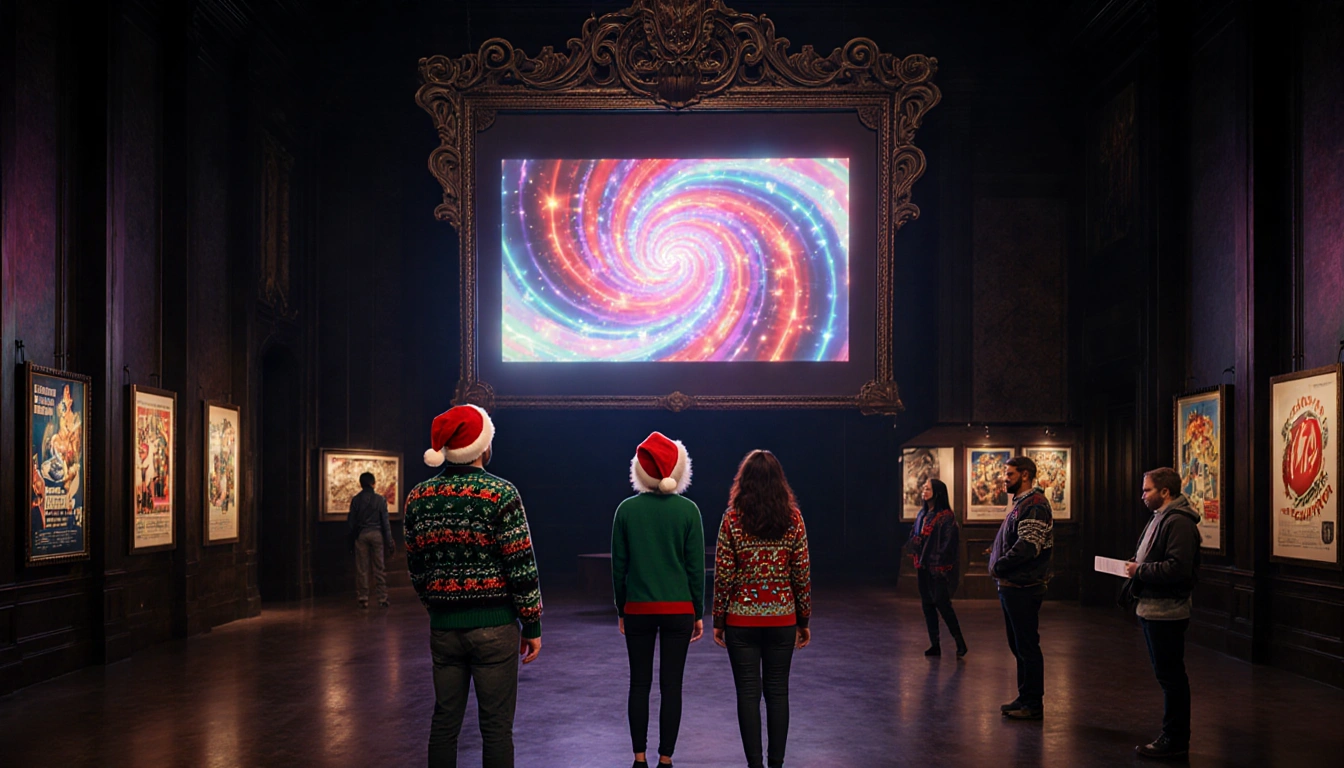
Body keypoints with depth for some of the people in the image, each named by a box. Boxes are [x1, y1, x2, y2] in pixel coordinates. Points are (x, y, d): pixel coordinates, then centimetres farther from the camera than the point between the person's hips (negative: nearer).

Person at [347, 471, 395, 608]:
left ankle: (363, 599, 5)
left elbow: (351, 521, 3)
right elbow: (385, 521, -2)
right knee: (378, 568, 4)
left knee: (362, 569, 5)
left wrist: (350, 538, 12)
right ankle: (382, 598, 3)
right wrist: (388, 540, 3)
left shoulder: (356, 499, -1)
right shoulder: (380, 499, -4)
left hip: (361, 535, 1)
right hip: (377, 534, 0)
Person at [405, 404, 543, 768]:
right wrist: (532, 626, -3)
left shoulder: (418, 497, 4)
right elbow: (521, 566, -11)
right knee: (496, 726, 1)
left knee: (444, 723, 12)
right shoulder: (500, 494, -12)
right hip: (494, 626, -5)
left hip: (443, 626, 5)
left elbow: (415, 567, 12)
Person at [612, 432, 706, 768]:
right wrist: (698, 613, 6)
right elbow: (696, 566, -3)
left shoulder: (627, 509, -3)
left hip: (638, 610, 1)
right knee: (671, 686, 5)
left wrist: (621, 610, 11)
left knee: (639, 684, 10)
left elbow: (619, 565, 1)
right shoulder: (688, 510, -5)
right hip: (679, 610, -1)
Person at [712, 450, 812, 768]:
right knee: (778, 691, 11)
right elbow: (802, 573, 0)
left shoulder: (733, 518, -7)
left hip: (742, 619, -2)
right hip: (782, 619, 2)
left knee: (748, 693, 4)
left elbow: (724, 574, -6)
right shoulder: (793, 518, -2)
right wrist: (804, 619, 9)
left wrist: (718, 619, 3)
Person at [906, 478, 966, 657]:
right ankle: (935, 645, 12)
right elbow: (913, 536, 17)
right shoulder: (922, 514, 12)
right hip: (922, 566, 8)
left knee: (942, 604, -7)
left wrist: (936, 558, -16)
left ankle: (960, 643, 3)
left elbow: (948, 542, -13)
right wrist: (916, 548, -2)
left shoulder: (946, 516, -10)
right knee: (927, 605, 7)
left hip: (938, 567, -7)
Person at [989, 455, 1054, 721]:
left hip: (1024, 589, -10)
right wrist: (998, 563, 8)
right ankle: (1025, 698, 24)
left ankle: (1033, 704, 3)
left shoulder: (1035, 505, -15)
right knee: (1018, 645, 16)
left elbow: (1028, 546, -24)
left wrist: (998, 566, -16)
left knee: (1027, 646, -4)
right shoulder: (1020, 504, 18)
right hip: (1011, 587, 10)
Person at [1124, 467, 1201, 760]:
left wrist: (1140, 570, -17)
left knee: (1171, 677, -3)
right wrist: (1136, 566, 9)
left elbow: (1178, 568, -27)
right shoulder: (1161, 518, 17)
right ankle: (1174, 736, 24)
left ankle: (1175, 741, 5)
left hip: (1166, 614, -11)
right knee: (1168, 676, 16)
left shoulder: (1178, 523, -18)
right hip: (1154, 610, 11)